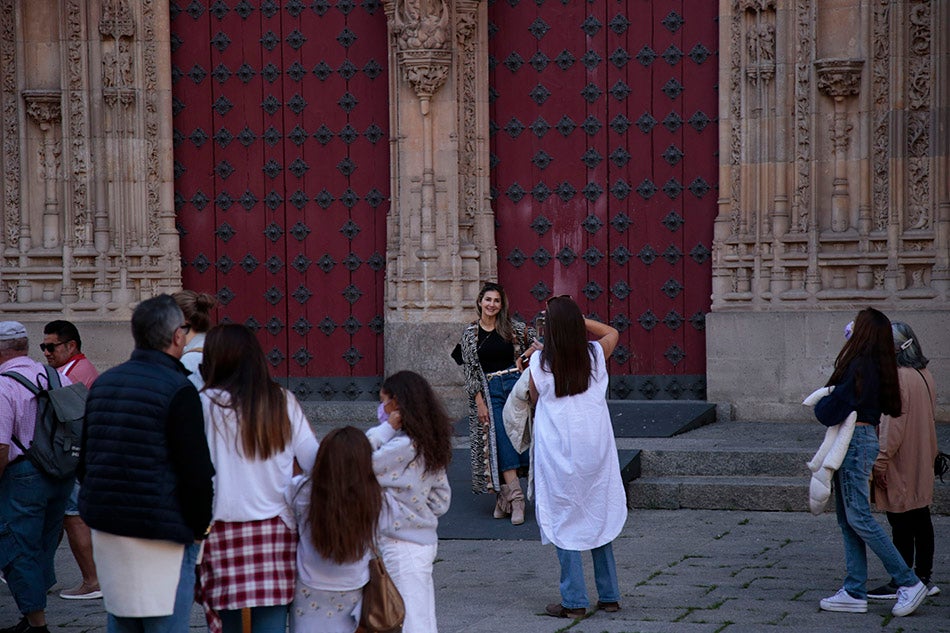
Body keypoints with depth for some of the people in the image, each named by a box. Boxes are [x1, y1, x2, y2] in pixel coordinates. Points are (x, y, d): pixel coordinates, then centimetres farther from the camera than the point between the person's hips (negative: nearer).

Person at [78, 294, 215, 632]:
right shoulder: (177, 389, -12)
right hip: (162, 539, -7)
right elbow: (197, 474, -15)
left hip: (106, 533, 7)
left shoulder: (102, 384, 11)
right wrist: (199, 528, -1)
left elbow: (85, 465, 18)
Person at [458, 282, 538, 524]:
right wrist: (479, 401, -4)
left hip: (515, 385, 1)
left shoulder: (512, 327, 5)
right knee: (501, 441, -9)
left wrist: (524, 358, -3)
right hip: (489, 390, -1)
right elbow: (470, 370, 3)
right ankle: (515, 498, -12)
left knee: (516, 438, -4)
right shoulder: (470, 333, 5)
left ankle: (504, 496, 5)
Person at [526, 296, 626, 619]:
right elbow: (612, 332, 21)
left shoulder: (540, 362, -10)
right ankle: (609, 595, 19)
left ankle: (574, 601, 3)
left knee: (564, 522, 3)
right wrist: (574, 317, 13)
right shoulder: (596, 355, -1)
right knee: (598, 518, 14)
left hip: (557, 454, -3)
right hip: (596, 450, 3)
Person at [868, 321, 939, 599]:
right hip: (922, 464, 9)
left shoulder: (897, 378, -19)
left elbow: (893, 423, -21)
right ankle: (924, 578, 19)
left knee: (901, 526, -3)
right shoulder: (924, 374, 9)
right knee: (921, 520, 13)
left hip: (901, 467, -9)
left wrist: (880, 461, -18)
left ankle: (900, 583, 2)